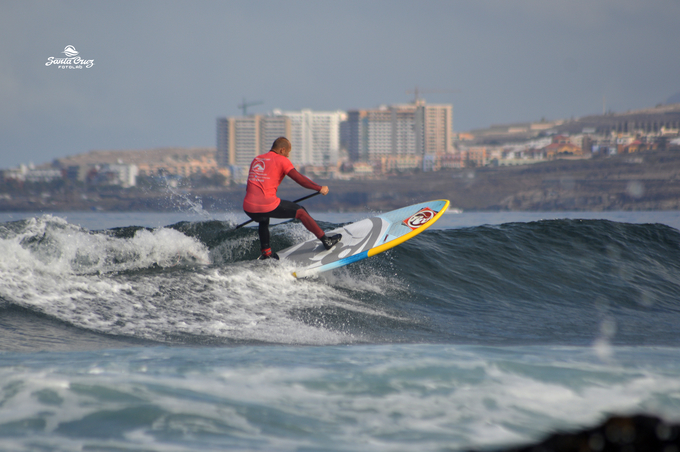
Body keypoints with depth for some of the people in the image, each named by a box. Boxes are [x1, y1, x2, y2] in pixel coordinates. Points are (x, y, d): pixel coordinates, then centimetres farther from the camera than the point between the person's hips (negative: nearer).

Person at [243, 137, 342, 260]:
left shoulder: (256, 159, 21)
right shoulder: (281, 160, 3)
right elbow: (300, 179, -3)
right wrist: (320, 188, 6)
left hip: (248, 208, 5)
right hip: (268, 205, -5)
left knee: (263, 219, 39)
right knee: (300, 212, 14)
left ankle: (266, 252, 33)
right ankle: (326, 241, 18)